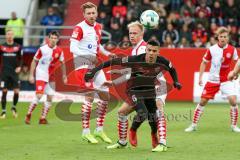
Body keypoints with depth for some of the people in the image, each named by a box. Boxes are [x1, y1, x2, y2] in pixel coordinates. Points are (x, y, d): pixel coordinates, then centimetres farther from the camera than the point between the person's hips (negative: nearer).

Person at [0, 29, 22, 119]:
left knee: (16, 91, -7)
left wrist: (19, 67, -6)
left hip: (14, 72, 0)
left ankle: (14, 107, 19)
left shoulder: (18, 47, 3)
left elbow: (21, 59, 9)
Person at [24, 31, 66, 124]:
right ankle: (28, 115, -4)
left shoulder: (59, 51, 0)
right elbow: (34, 61, -3)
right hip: (41, 75, -5)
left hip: (51, 76, 5)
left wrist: (64, 75, 15)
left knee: (50, 97, 3)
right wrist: (31, 75, -6)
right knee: (39, 95, -17)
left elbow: (62, 63, 15)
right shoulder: (42, 49, -10)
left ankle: (43, 118, 13)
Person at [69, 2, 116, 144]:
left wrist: (107, 53, 10)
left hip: (94, 63, 8)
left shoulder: (98, 27, 11)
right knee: (90, 95, -14)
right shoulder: (79, 28, -11)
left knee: (105, 94, 7)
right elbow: (73, 48, -17)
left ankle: (99, 130, 17)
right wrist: (88, 55, -28)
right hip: (82, 63, -8)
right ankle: (86, 131, -6)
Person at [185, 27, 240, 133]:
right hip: (213, 79, 0)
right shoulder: (212, 49, -8)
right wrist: (200, 77, -1)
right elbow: (204, 63, 5)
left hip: (226, 80, 0)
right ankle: (193, 125, 13)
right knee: (203, 102, 1)